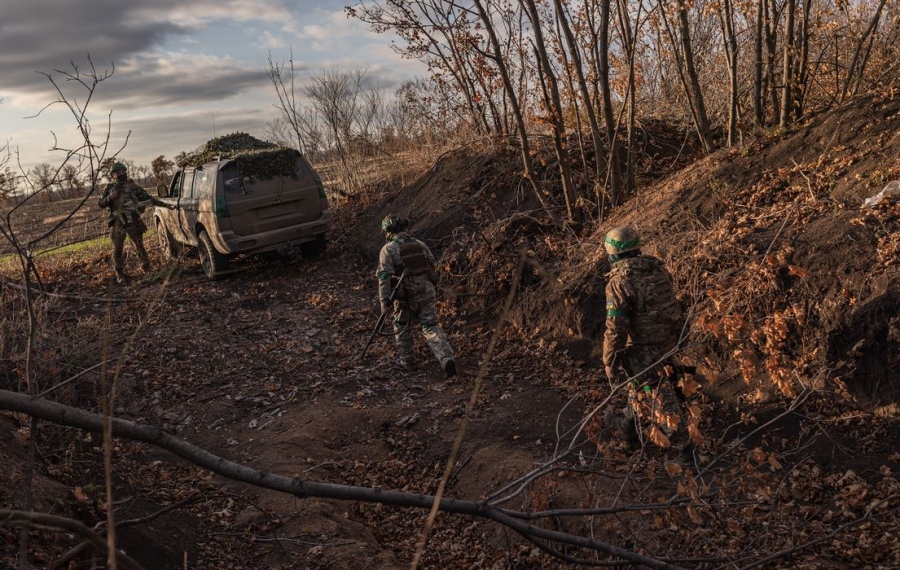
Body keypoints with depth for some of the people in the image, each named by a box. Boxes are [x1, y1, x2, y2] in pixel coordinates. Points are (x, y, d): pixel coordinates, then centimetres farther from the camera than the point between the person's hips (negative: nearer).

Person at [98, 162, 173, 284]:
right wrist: (110, 197, -10)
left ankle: (147, 270, 12)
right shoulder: (109, 188, 11)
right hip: (117, 223, 1)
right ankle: (120, 275, 9)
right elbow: (101, 204, 11)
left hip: (133, 221, -1)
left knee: (140, 247, 1)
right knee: (117, 250, 2)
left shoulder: (132, 187, 7)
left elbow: (149, 198, 8)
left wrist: (166, 205, 3)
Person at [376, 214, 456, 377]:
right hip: (426, 292, 3)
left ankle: (406, 360, 30)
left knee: (402, 327, 20)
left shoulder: (388, 249, -7)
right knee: (431, 327, 4)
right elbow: (432, 266, 16)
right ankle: (447, 359, -13)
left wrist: (384, 301, -16)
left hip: (406, 296, -3)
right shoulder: (420, 244, 8)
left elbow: (384, 277, -15)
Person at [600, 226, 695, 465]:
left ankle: (684, 448, 13)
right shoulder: (658, 268, 0)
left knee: (661, 399, 4)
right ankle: (628, 425, 46)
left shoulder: (620, 282, -22)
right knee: (639, 385, 27)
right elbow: (669, 303, 11)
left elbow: (616, 328, -22)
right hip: (668, 342, 8)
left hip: (645, 349, -8)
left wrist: (610, 361, -12)